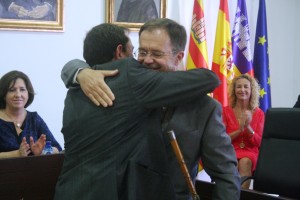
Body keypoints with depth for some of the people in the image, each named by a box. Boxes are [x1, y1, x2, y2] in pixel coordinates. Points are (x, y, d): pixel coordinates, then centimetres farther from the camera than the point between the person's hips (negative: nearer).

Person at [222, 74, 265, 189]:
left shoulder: (259, 113, 7)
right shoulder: (226, 111, 5)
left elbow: (259, 142, 3)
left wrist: (248, 127, -15)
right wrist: (239, 130, -14)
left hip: (250, 153, 0)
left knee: (245, 162, -35)